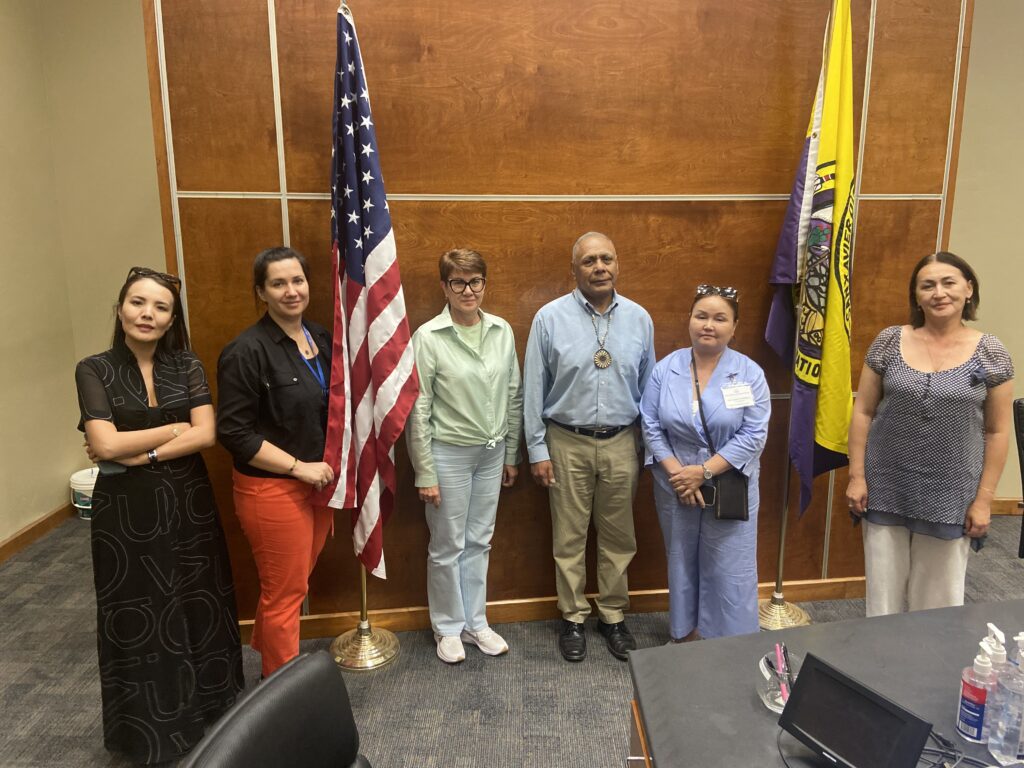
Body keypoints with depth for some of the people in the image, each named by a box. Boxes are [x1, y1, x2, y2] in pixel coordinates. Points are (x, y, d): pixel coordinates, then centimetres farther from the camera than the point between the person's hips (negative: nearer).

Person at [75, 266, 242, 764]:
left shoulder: (187, 366, 1)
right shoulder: (95, 370, -5)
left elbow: (206, 435, -10)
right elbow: (106, 445, -15)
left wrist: (138, 453, -16)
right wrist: (174, 428, -10)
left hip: (188, 504, 2)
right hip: (126, 510, -2)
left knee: (199, 605, 12)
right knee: (138, 614, 11)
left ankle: (207, 706, 35)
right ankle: (148, 728, 32)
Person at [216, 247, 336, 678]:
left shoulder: (321, 338, 6)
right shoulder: (246, 351, -17)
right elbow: (234, 433, -17)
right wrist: (298, 466, -18)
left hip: (319, 482, 7)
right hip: (273, 489, -7)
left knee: (294, 585, 20)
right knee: (284, 594, 7)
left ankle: (267, 654, 43)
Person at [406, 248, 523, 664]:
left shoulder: (502, 331, 0)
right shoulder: (428, 337, -13)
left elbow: (513, 397, 7)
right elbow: (418, 411, -11)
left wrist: (511, 454, 9)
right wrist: (425, 474, -10)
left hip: (492, 452, 4)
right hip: (449, 453, -4)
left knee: (479, 542, 17)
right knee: (447, 546, 10)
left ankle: (476, 622, 34)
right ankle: (449, 627, 30)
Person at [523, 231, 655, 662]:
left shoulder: (639, 318, 2)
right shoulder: (550, 318, -6)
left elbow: (648, 386, 7)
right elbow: (534, 389, -3)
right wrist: (537, 450, -4)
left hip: (621, 443, 2)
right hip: (568, 443, -2)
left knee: (618, 537, 13)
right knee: (569, 538, 10)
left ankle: (613, 616, 32)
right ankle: (573, 618, 28)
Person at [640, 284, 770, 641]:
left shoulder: (749, 373, -7)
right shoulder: (666, 369, -3)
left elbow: (753, 435, -12)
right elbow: (651, 426, -4)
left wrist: (704, 472, -17)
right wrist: (676, 473, -14)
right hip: (675, 487, 2)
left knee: (729, 570, 5)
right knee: (682, 563, 16)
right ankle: (684, 633, 35)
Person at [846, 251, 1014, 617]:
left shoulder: (990, 353, -4)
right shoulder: (889, 342, -2)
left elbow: (998, 432, 0)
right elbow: (863, 412, 1)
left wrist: (983, 498, -3)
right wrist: (856, 475, -3)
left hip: (950, 497, -1)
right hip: (886, 490, 1)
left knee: (938, 596, 13)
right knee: (883, 589, 13)